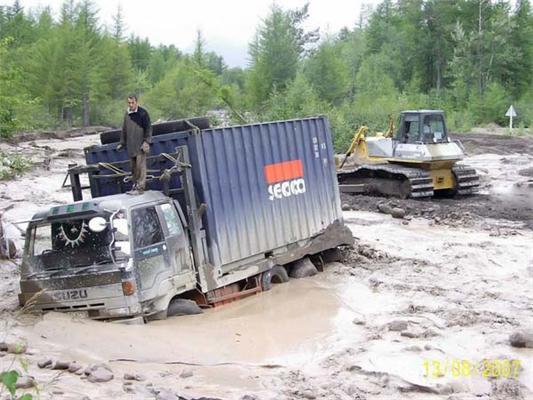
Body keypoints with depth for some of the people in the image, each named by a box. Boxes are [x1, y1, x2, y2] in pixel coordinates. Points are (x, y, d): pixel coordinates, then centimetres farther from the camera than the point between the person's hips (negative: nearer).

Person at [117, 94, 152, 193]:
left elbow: (148, 128, -3)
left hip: (140, 145, -6)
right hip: (131, 146, 6)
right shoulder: (127, 114, 13)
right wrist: (122, 143, 21)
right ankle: (135, 185, 15)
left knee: (140, 165, -9)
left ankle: (141, 187, -9)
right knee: (133, 167, 8)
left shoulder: (143, 113, -4)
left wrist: (147, 141, -11)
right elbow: (124, 129, 22)